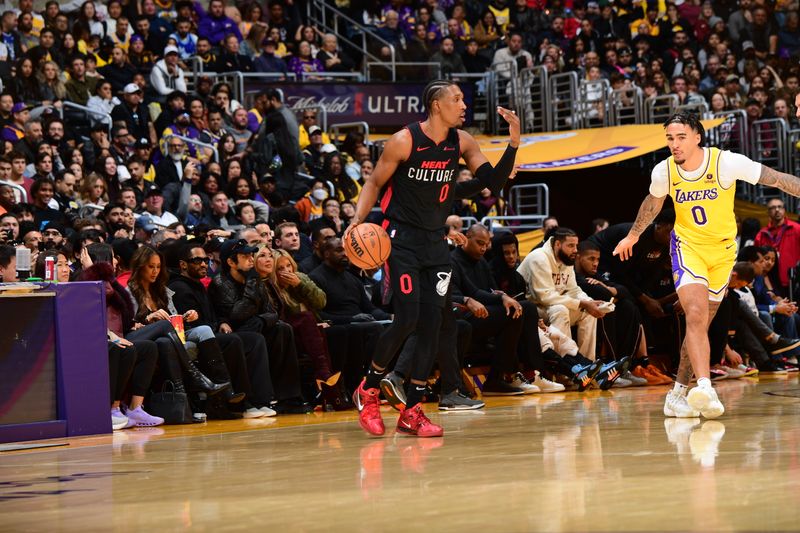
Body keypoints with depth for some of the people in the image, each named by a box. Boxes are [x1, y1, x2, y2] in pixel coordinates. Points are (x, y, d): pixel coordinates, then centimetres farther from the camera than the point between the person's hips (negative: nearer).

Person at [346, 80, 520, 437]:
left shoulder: (461, 142, 1)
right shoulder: (404, 140, -13)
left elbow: (493, 182, 2)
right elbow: (374, 183, -4)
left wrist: (514, 142, -11)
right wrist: (358, 220, -19)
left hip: (435, 241, 6)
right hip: (402, 239, -6)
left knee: (432, 324, 0)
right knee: (407, 320, -14)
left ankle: (411, 411, 5)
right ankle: (368, 390, 7)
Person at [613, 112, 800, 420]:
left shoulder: (726, 163, -21)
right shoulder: (663, 171, -11)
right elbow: (653, 202, 12)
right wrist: (633, 235, 26)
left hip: (723, 250, 0)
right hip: (687, 246, 0)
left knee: (700, 324, 6)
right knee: (696, 315, -23)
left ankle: (678, 393, 17)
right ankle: (704, 387, -36)